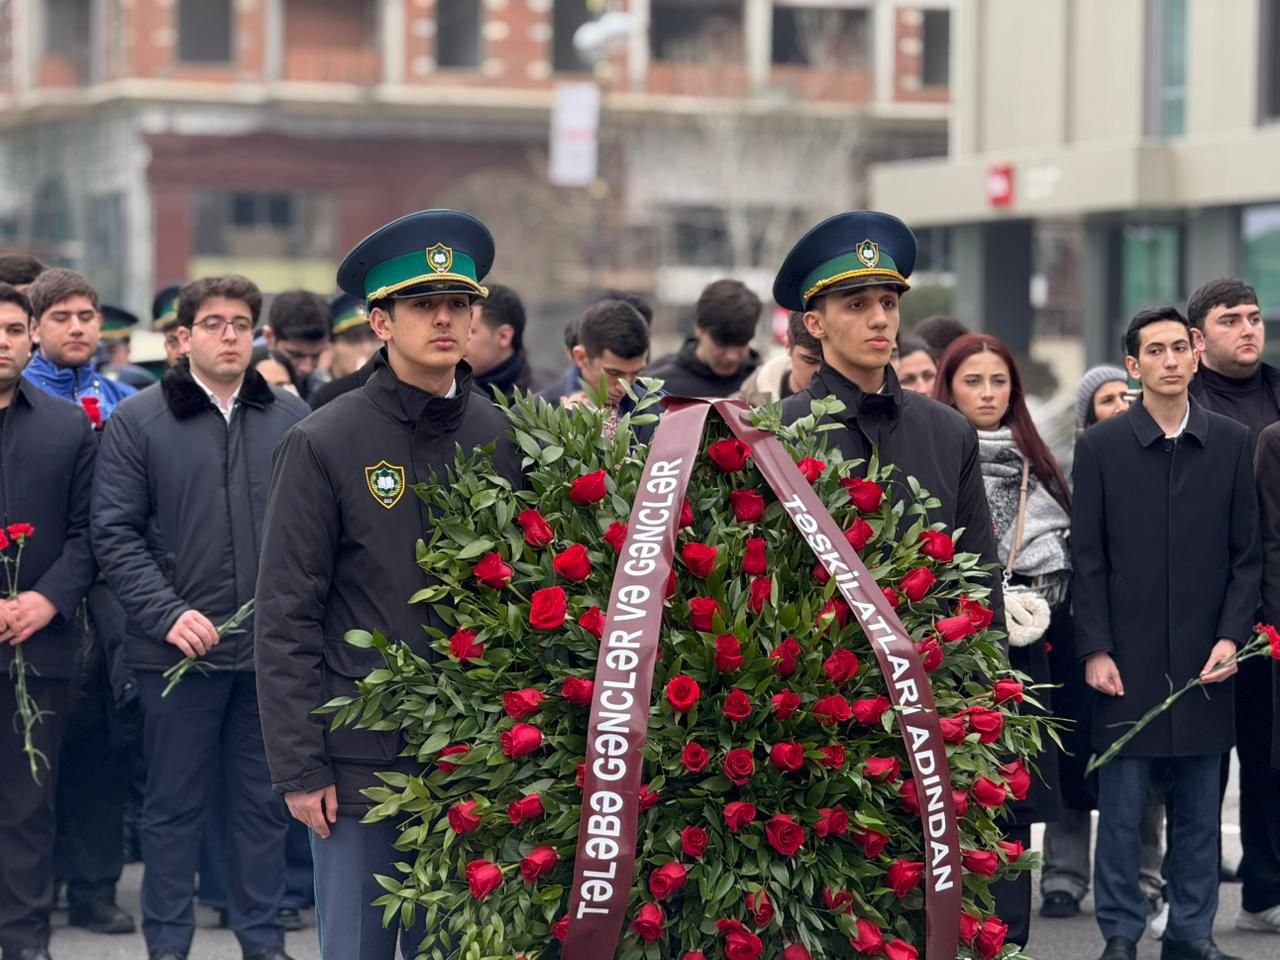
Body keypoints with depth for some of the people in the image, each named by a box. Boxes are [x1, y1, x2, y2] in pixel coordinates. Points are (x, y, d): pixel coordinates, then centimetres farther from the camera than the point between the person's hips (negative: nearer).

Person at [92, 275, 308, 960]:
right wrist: (168, 614, -14)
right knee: (175, 804, 7)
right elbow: (115, 535, -4)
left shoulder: (291, 418, 6)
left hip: (273, 645, 2)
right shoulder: (137, 423, 0)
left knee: (264, 800, 10)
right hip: (179, 649, -2)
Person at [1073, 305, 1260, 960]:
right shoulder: (1100, 447, 2)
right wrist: (1095, 650, -6)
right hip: (1127, 660, -1)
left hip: (1205, 662, 2)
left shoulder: (1231, 444, 6)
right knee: (1121, 807, 2)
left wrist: (1231, 636, -4)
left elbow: (1247, 554, 6)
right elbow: (1087, 558, 0)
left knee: (1198, 812, 7)